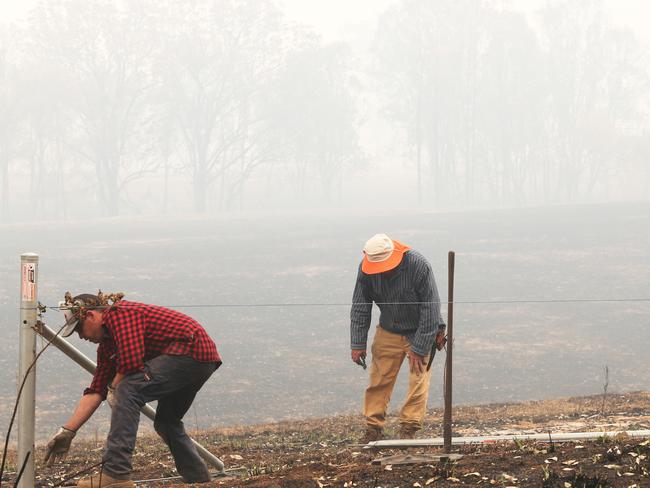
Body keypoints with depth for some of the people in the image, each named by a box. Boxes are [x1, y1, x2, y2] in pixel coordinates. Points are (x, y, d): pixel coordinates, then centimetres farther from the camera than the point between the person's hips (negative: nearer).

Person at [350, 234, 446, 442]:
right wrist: (358, 343, -8)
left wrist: (420, 349, -22)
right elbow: (360, 307, -3)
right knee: (379, 379, -2)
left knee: (419, 378, -10)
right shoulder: (366, 268, -15)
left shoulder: (418, 266, -27)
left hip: (419, 332, -3)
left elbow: (430, 310, -23)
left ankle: (409, 428, -6)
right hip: (388, 332, 3)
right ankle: (373, 428, 4)